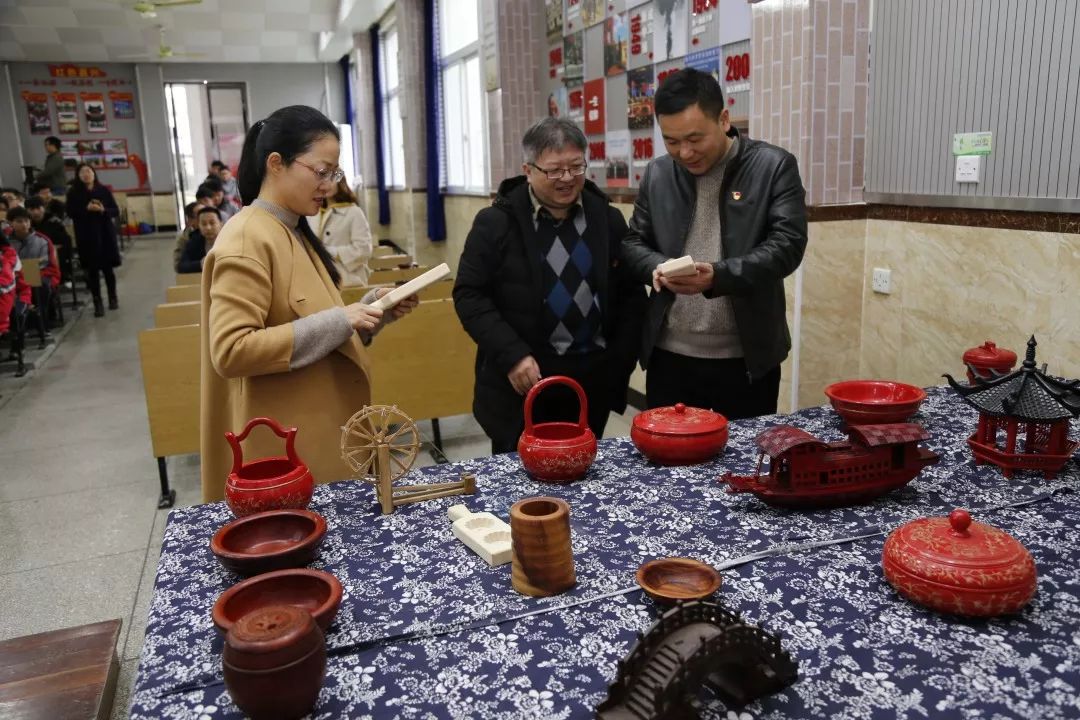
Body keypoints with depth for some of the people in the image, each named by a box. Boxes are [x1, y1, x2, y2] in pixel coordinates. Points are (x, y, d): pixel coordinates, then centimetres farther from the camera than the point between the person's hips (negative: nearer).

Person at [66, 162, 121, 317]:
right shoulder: (73, 193, 2)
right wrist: (86, 209, -17)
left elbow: (116, 211, 3)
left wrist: (103, 210, -15)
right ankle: (97, 303, 3)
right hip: (86, 236, -1)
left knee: (107, 267, 5)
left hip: (105, 233, 1)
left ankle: (113, 297, 26)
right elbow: (70, 212, -5)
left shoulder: (104, 190, 4)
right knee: (92, 269, -2)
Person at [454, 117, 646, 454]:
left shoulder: (609, 220, 5)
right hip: (520, 379, -3)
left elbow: (631, 294, 10)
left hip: (592, 378, 3)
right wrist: (512, 355, -16)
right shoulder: (496, 223, -5)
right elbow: (469, 295, -6)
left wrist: (621, 362, 2)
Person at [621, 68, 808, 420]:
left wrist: (718, 276, -26)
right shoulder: (657, 174, 6)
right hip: (670, 354, 3)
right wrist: (658, 267, -13)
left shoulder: (774, 166, -4)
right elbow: (633, 242, 10)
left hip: (746, 357, -2)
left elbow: (788, 244, -11)